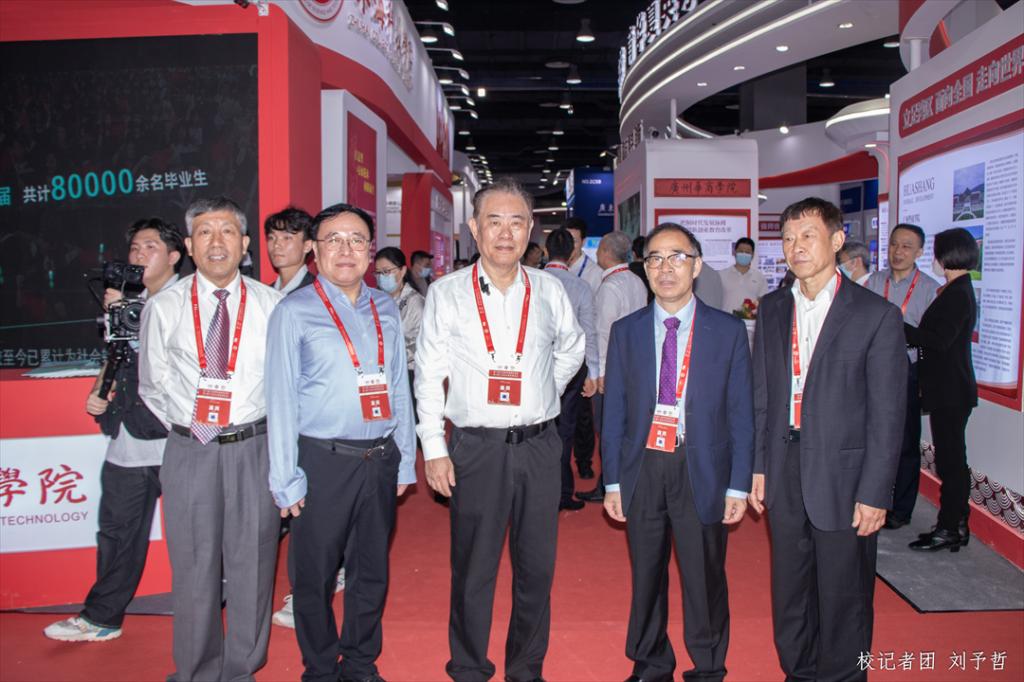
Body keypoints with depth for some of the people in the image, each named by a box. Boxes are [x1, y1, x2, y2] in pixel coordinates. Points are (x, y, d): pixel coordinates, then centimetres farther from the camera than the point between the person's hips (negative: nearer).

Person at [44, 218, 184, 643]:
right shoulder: (127, 299, 17)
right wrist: (98, 392, 9)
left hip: (173, 441, -7)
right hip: (127, 440, 7)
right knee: (117, 529, 15)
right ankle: (101, 617, 29)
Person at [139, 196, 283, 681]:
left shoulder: (271, 305, 0)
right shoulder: (164, 308, 3)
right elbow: (153, 386, 10)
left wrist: (273, 434, 3)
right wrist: (185, 427, 7)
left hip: (255, 447, 0)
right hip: (189, 450, 1)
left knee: (252, 566, 7)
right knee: (194, 569, 9)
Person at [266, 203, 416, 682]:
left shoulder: (386, 310, 9)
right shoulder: (294, 312, -4)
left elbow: (399, 387, 11)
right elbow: (282, 398, -6)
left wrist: (405, 460, 10)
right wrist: (287, 479, -8)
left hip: (380, 459, 4)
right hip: (324, 462, -4)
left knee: (372, 570, 16)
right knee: (316, 575, 8)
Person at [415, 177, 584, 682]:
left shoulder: (548, 290, 5)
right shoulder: (447, 293, -2)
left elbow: (572, 348, 22)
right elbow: (428, 375, -1)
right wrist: (434, 448, -5)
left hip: (539, 446, 3)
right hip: (476, 447, -2)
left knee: (537, 566, 11)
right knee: (473, 569, 6)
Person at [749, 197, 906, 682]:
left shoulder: (877, 315, -8)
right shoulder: (772, 310, 7)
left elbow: (887, 414, -9)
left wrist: (874, 493, -11)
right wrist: (758, 465, 7)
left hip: (843, 478, -4)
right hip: (785, 477, 5)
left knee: (843, 599, 9)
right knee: (790, 592, 17)